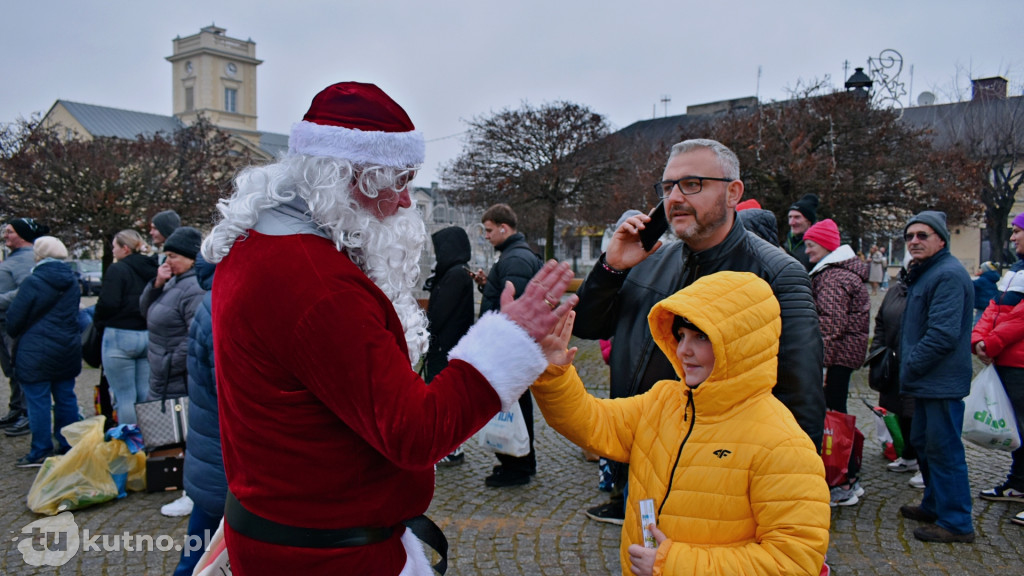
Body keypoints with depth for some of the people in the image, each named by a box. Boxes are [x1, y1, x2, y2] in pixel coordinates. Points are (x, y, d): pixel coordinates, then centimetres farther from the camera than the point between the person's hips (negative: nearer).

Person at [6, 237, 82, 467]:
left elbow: (15, 317, -8)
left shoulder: (33, 282, -15)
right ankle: (70, 448, 19)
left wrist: (15, 335, 11)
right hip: (68, 351, 6)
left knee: (38, 401, 1)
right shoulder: (72, 282, 6)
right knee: (66, 398, 12)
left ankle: (40, 452, 6)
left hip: (36, 352, -6)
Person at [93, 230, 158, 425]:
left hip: (121, 336, -6)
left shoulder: (117, 270, -9)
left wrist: (99, 322, 2)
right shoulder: (152, 270, 11)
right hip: (149, 336, 6)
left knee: (124, 398, 1)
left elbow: (108, 303, -15)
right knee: (145, 395, 12)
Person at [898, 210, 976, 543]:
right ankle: (935, 506, 33)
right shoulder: (922, 273, 17)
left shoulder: (948, 275, -17)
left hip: (942, 383, -11)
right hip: (926, 381, 11)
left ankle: (955, 522, 5)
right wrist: (908, 368, 15)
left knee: (944, 449, -4)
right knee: (924, 444, 19)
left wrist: (910, 368, -16)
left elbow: (943, 334, -24)